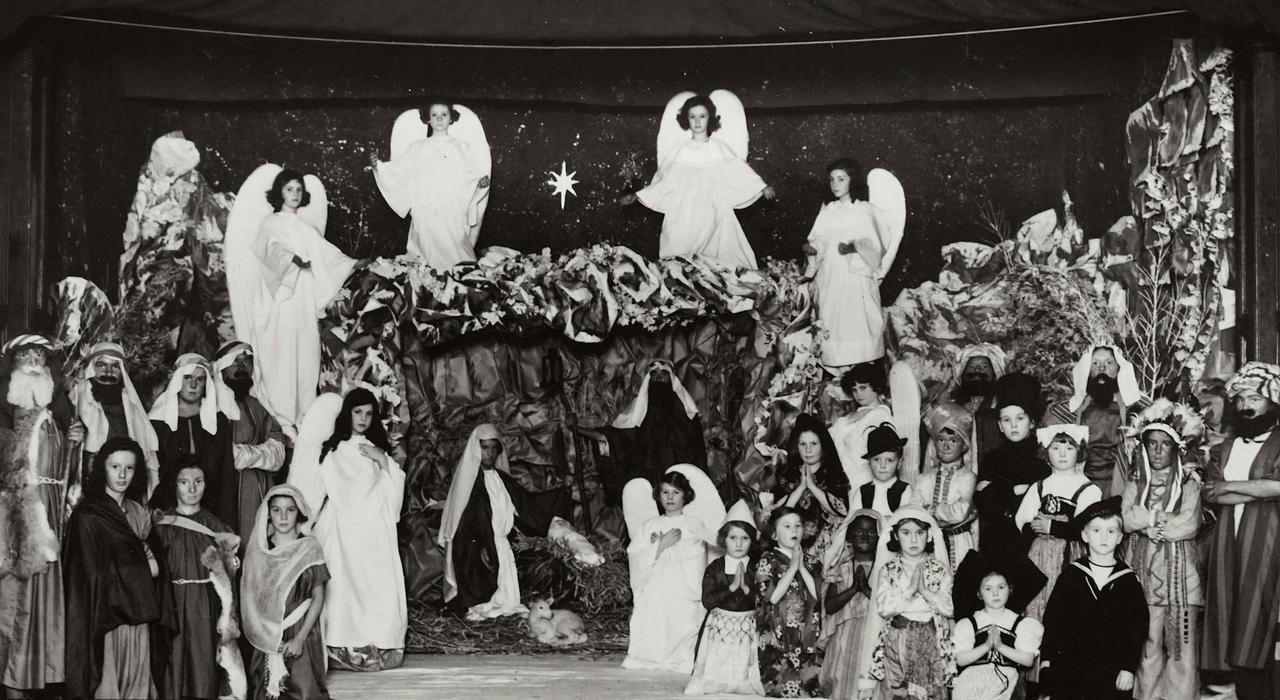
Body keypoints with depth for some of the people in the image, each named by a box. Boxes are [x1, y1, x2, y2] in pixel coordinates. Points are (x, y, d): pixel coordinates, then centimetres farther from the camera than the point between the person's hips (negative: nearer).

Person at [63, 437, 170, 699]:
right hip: (106, 617, -6)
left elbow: (156, 565, 16)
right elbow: (93, 576, -14)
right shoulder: (88, 516, -10)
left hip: (138, 616, 6)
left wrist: (156, 566, -6)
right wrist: (143, 569, -5)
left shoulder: (138, 513, 11)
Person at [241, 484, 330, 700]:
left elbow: (318, 597, -2)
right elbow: (250, 597, 5)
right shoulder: (257, 550, 5)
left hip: (302, 636, -2)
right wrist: (267, 637, -7)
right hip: (266, 640, 2)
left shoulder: (309, 549, -1)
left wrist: (300, 638, -11)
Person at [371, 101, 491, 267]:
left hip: (454, 213, -1)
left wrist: (482, 181, -14)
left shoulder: (461, 147, 13)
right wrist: (378, 167, -6)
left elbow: (475, 172, 7)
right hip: (427, 213, 1)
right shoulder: (417, 148, 14)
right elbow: (397, 171, 9)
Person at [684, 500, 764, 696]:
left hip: (748, 627, 0)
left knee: (743, 677, -4)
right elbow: (707, 601, -11)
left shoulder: (757, 569, -1)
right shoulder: (714, 568, -2)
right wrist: (732, 587, -19)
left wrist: (746, 588, -21)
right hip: (719, 626, 0)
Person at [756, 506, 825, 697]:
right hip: (777, 640, -4)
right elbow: (771, 597, -13)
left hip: (807, 641, 4)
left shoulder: (809, 562, 13)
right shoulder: (768, 561, 1)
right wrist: (793, 567, -9)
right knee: (781, 690, -10)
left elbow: (818, 595, 0)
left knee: (812, 690, -3)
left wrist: (802, 566, -5)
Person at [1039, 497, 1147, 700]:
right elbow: (1053, 618, 3)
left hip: (1112, 673, -1)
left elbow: (1138, 627, 1)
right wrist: (1047, 658, -3)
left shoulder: (1128, 581, 2)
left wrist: (1129, 668, -4)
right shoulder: (1070, 575, 3)